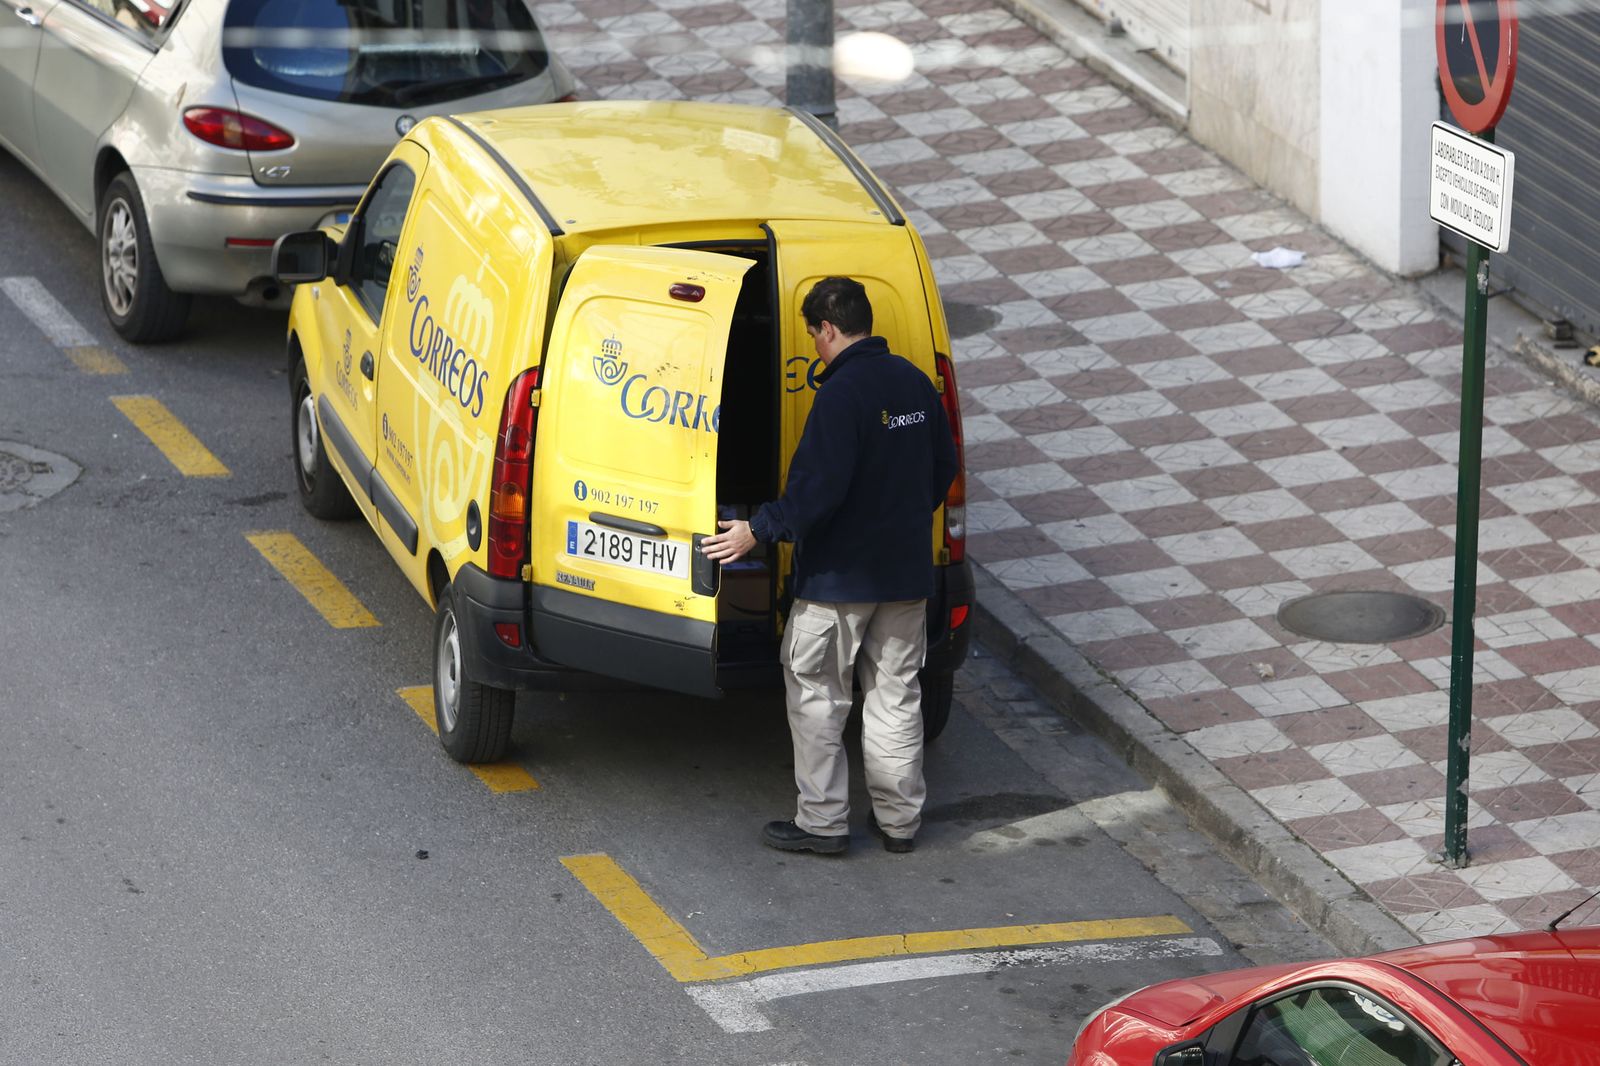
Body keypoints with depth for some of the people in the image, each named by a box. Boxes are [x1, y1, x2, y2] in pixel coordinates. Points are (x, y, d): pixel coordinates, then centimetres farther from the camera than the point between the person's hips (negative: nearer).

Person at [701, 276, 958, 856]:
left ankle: (823, 820, 7)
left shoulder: (842, 394, -20)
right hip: (907, 570, 7)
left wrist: (757, 530, -15)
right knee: (895, 692, 15)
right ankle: (900, 819, 19)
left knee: (816, 693, 5)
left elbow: (819, 488, -24)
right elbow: (943, 468, 14)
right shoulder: (915, 383, 5)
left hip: (840, 574, -7)